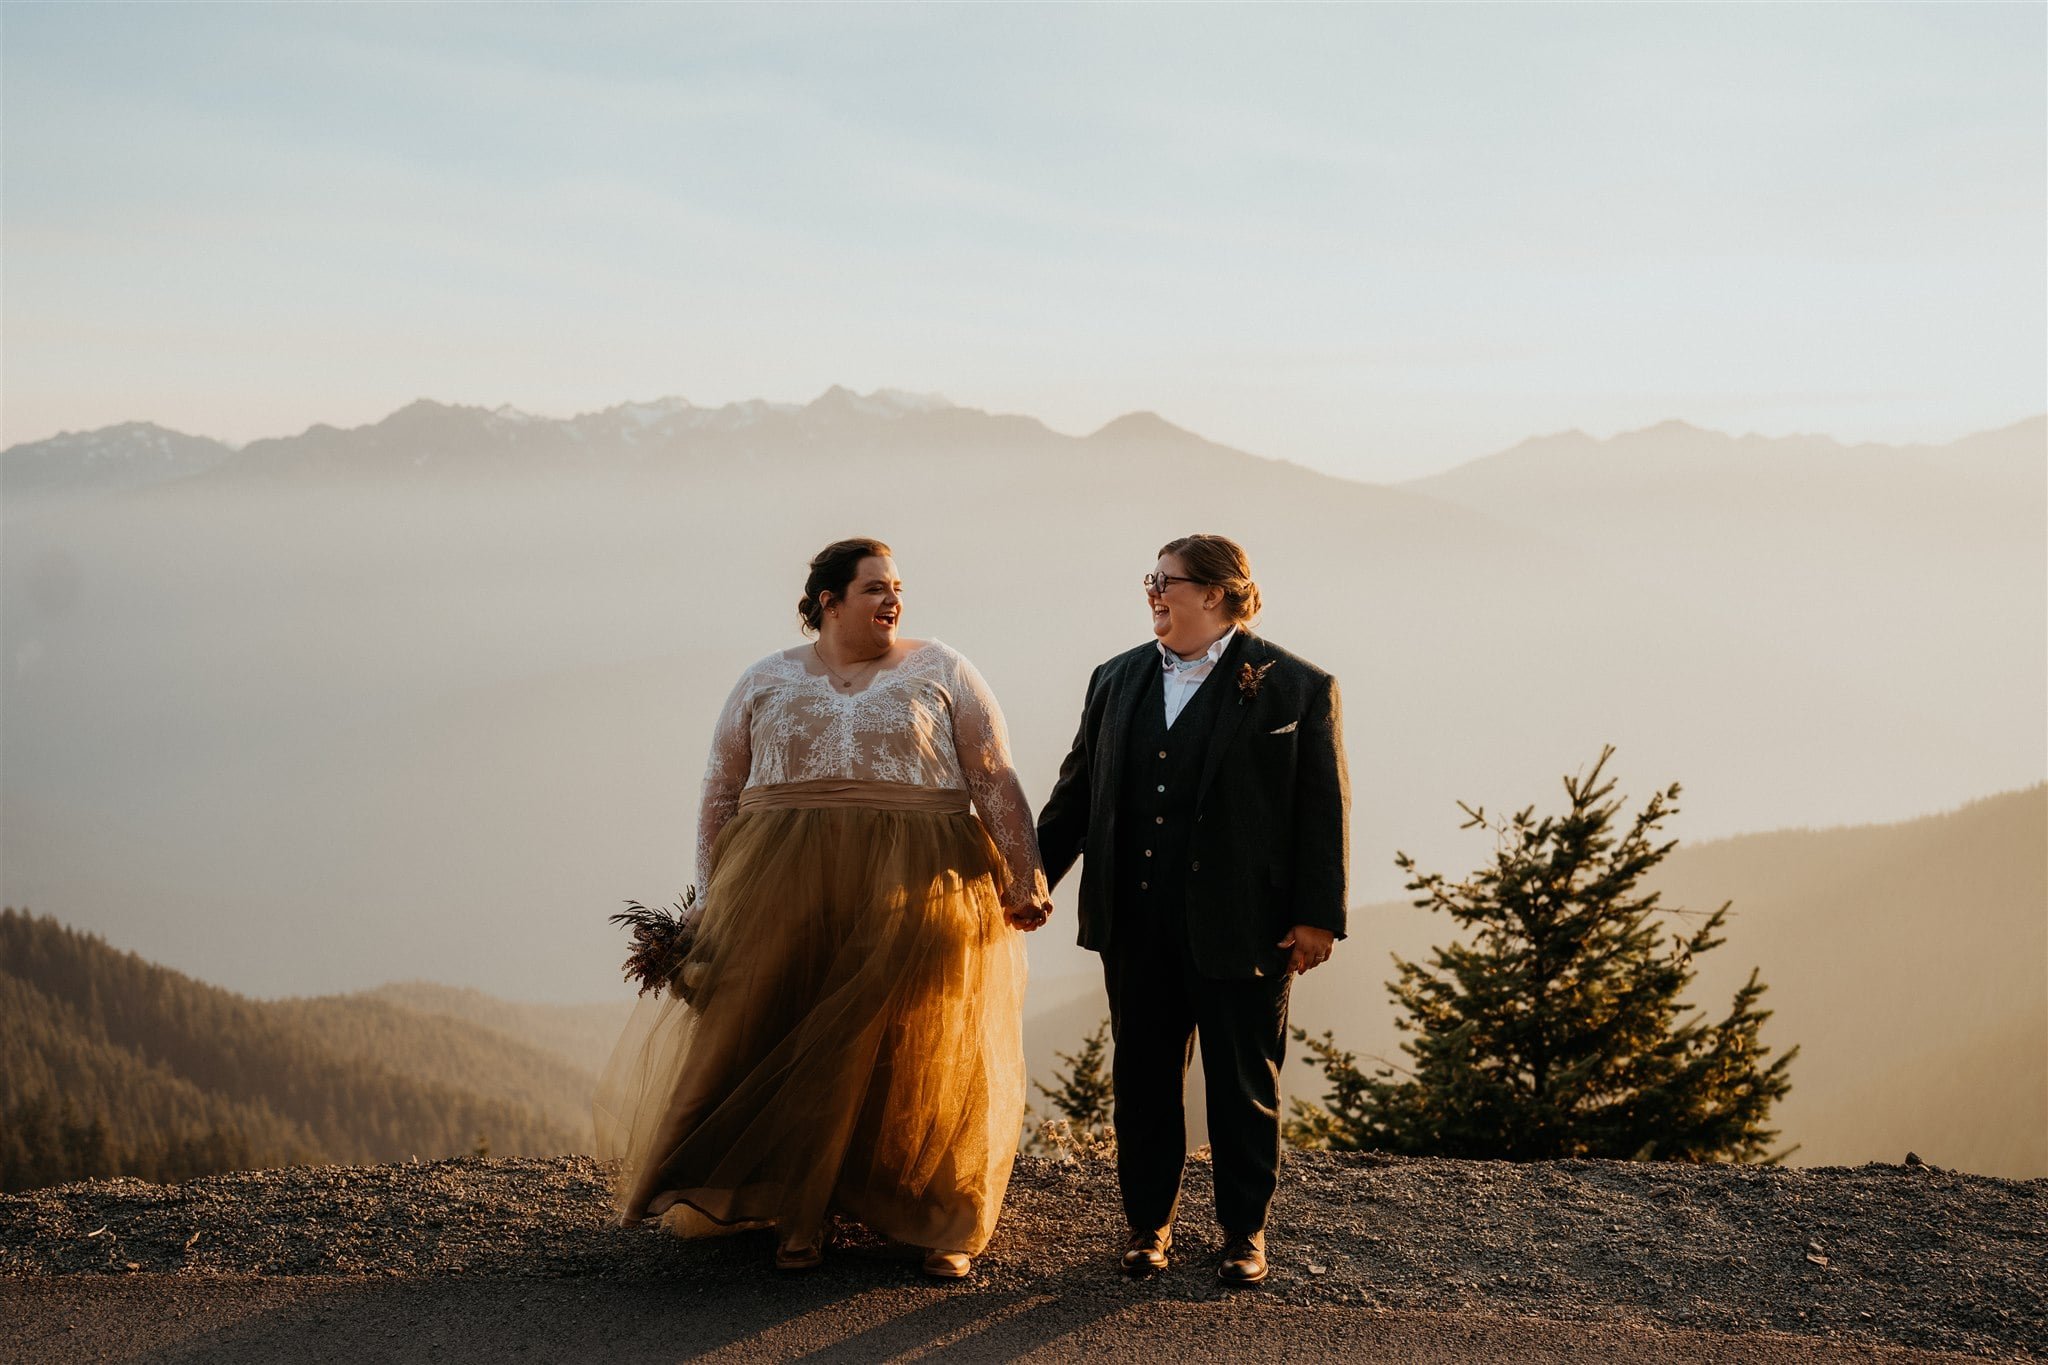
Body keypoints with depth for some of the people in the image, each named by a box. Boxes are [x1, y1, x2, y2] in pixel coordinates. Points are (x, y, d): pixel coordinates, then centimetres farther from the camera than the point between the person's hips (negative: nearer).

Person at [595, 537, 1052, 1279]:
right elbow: (721, 794, 10)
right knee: (789, 1042, 0)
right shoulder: (765, 683, 10)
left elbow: (996, 783, 1)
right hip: (784, 885, 1)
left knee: (920, 1055, 2)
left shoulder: (940, 673, 6)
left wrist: (1023, 875, -8)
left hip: (911, 886, -1)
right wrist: (713, 897, 2)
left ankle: (946, 1225, 15)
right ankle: (800, 1215, 13)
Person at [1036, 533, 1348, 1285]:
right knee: (1142, 1076, 10)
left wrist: (1317, 915, -9)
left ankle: (1245, 1230, 18)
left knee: (1243, 1082, 6)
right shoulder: (1117, 679, 12)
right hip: (1138, 921, 4)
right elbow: (1078, 789, 16)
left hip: (1240, 925, -4)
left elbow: (1323, 807, -4)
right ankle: (1148, 1222, 22)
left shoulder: (1296, 686, -3)